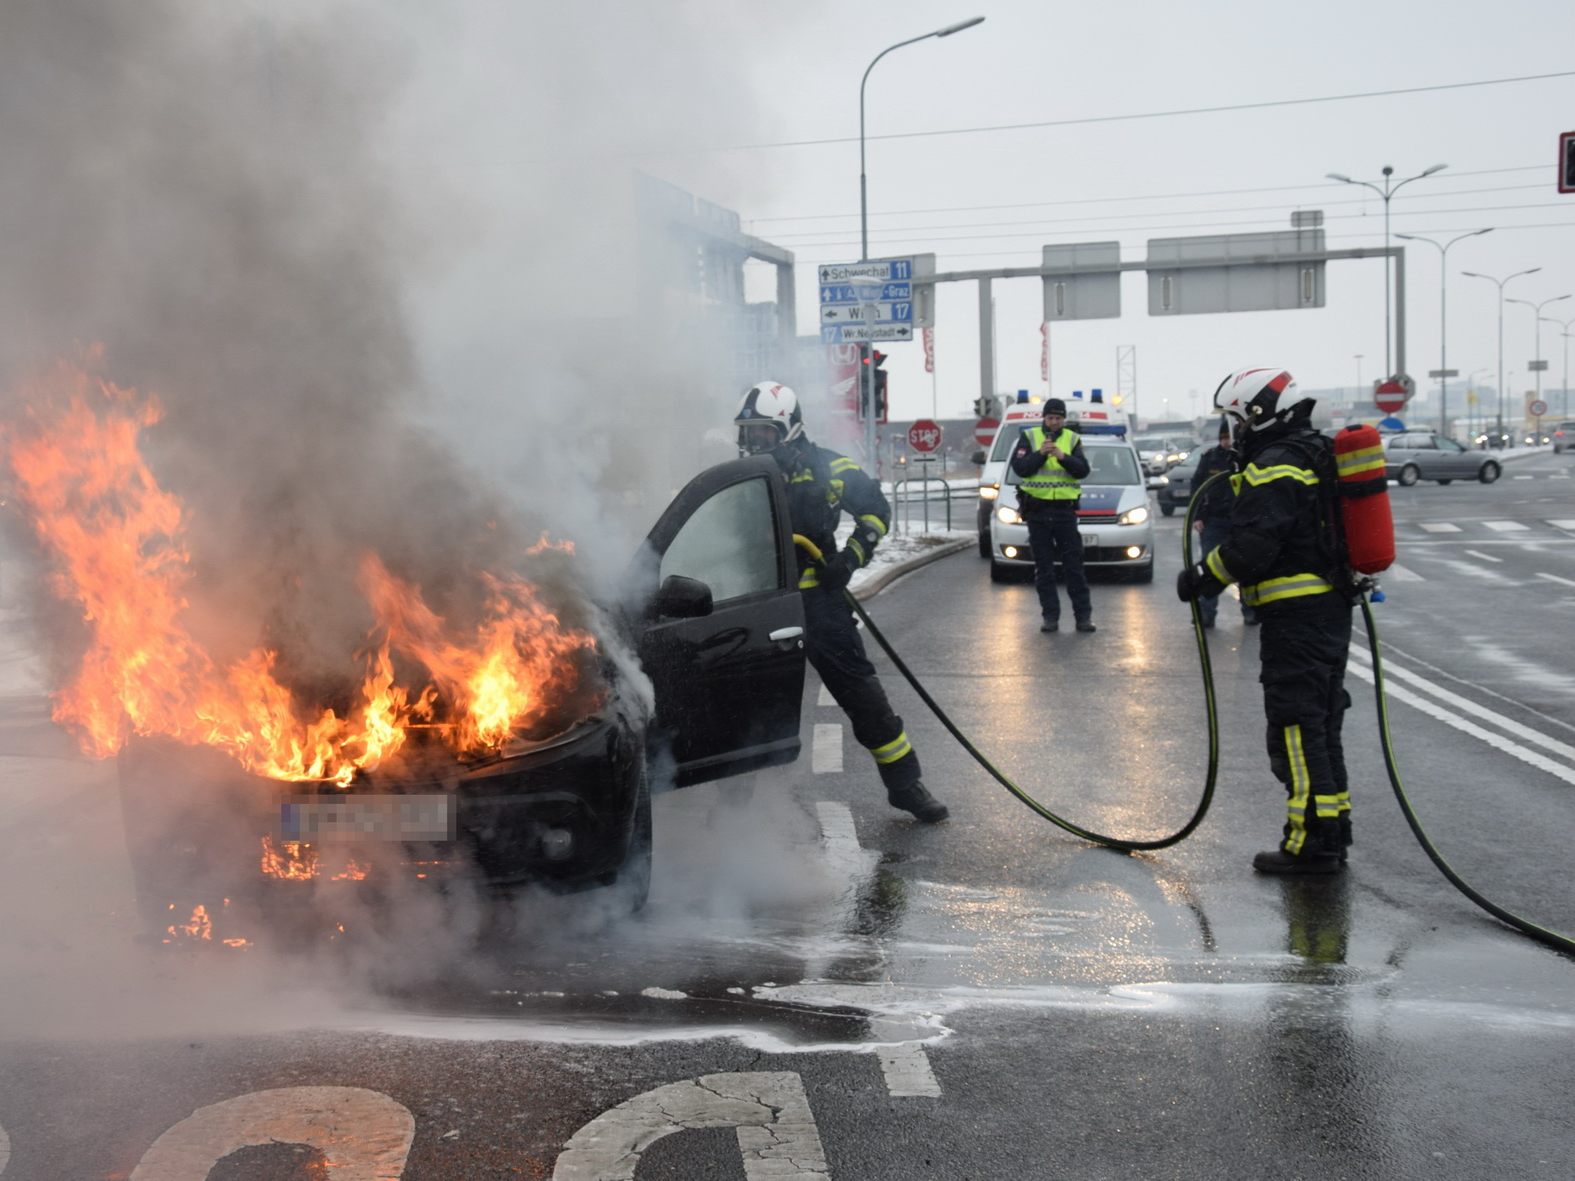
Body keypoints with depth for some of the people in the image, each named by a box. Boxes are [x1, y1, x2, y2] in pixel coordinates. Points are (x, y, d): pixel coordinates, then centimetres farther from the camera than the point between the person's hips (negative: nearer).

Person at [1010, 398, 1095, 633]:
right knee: (1044, 566, 4)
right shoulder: (1029, 437, 4)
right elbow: (1019, 467, -7)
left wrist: (1063, 457, -22)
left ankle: (1083, 615, 3)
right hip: (1037, 510, 0)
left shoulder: (1072, 439, 7)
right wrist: (1040, 453, -19)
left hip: (1065, 509, 0)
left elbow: (1083, 470, -6)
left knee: (1074, 564, -1)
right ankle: (1050, 616, 8)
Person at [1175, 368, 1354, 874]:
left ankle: (1312, 842, -5)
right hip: (1331, 609, 10)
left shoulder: (1274, 467, -15)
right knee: (1322, 725, 16)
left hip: (1295, 616, -10)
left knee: (1296, 728, -7)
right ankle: (1332, 832, 23)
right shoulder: (1318, 457, 18)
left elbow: (1251, 544, -23)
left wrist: (1202, 577, -11)